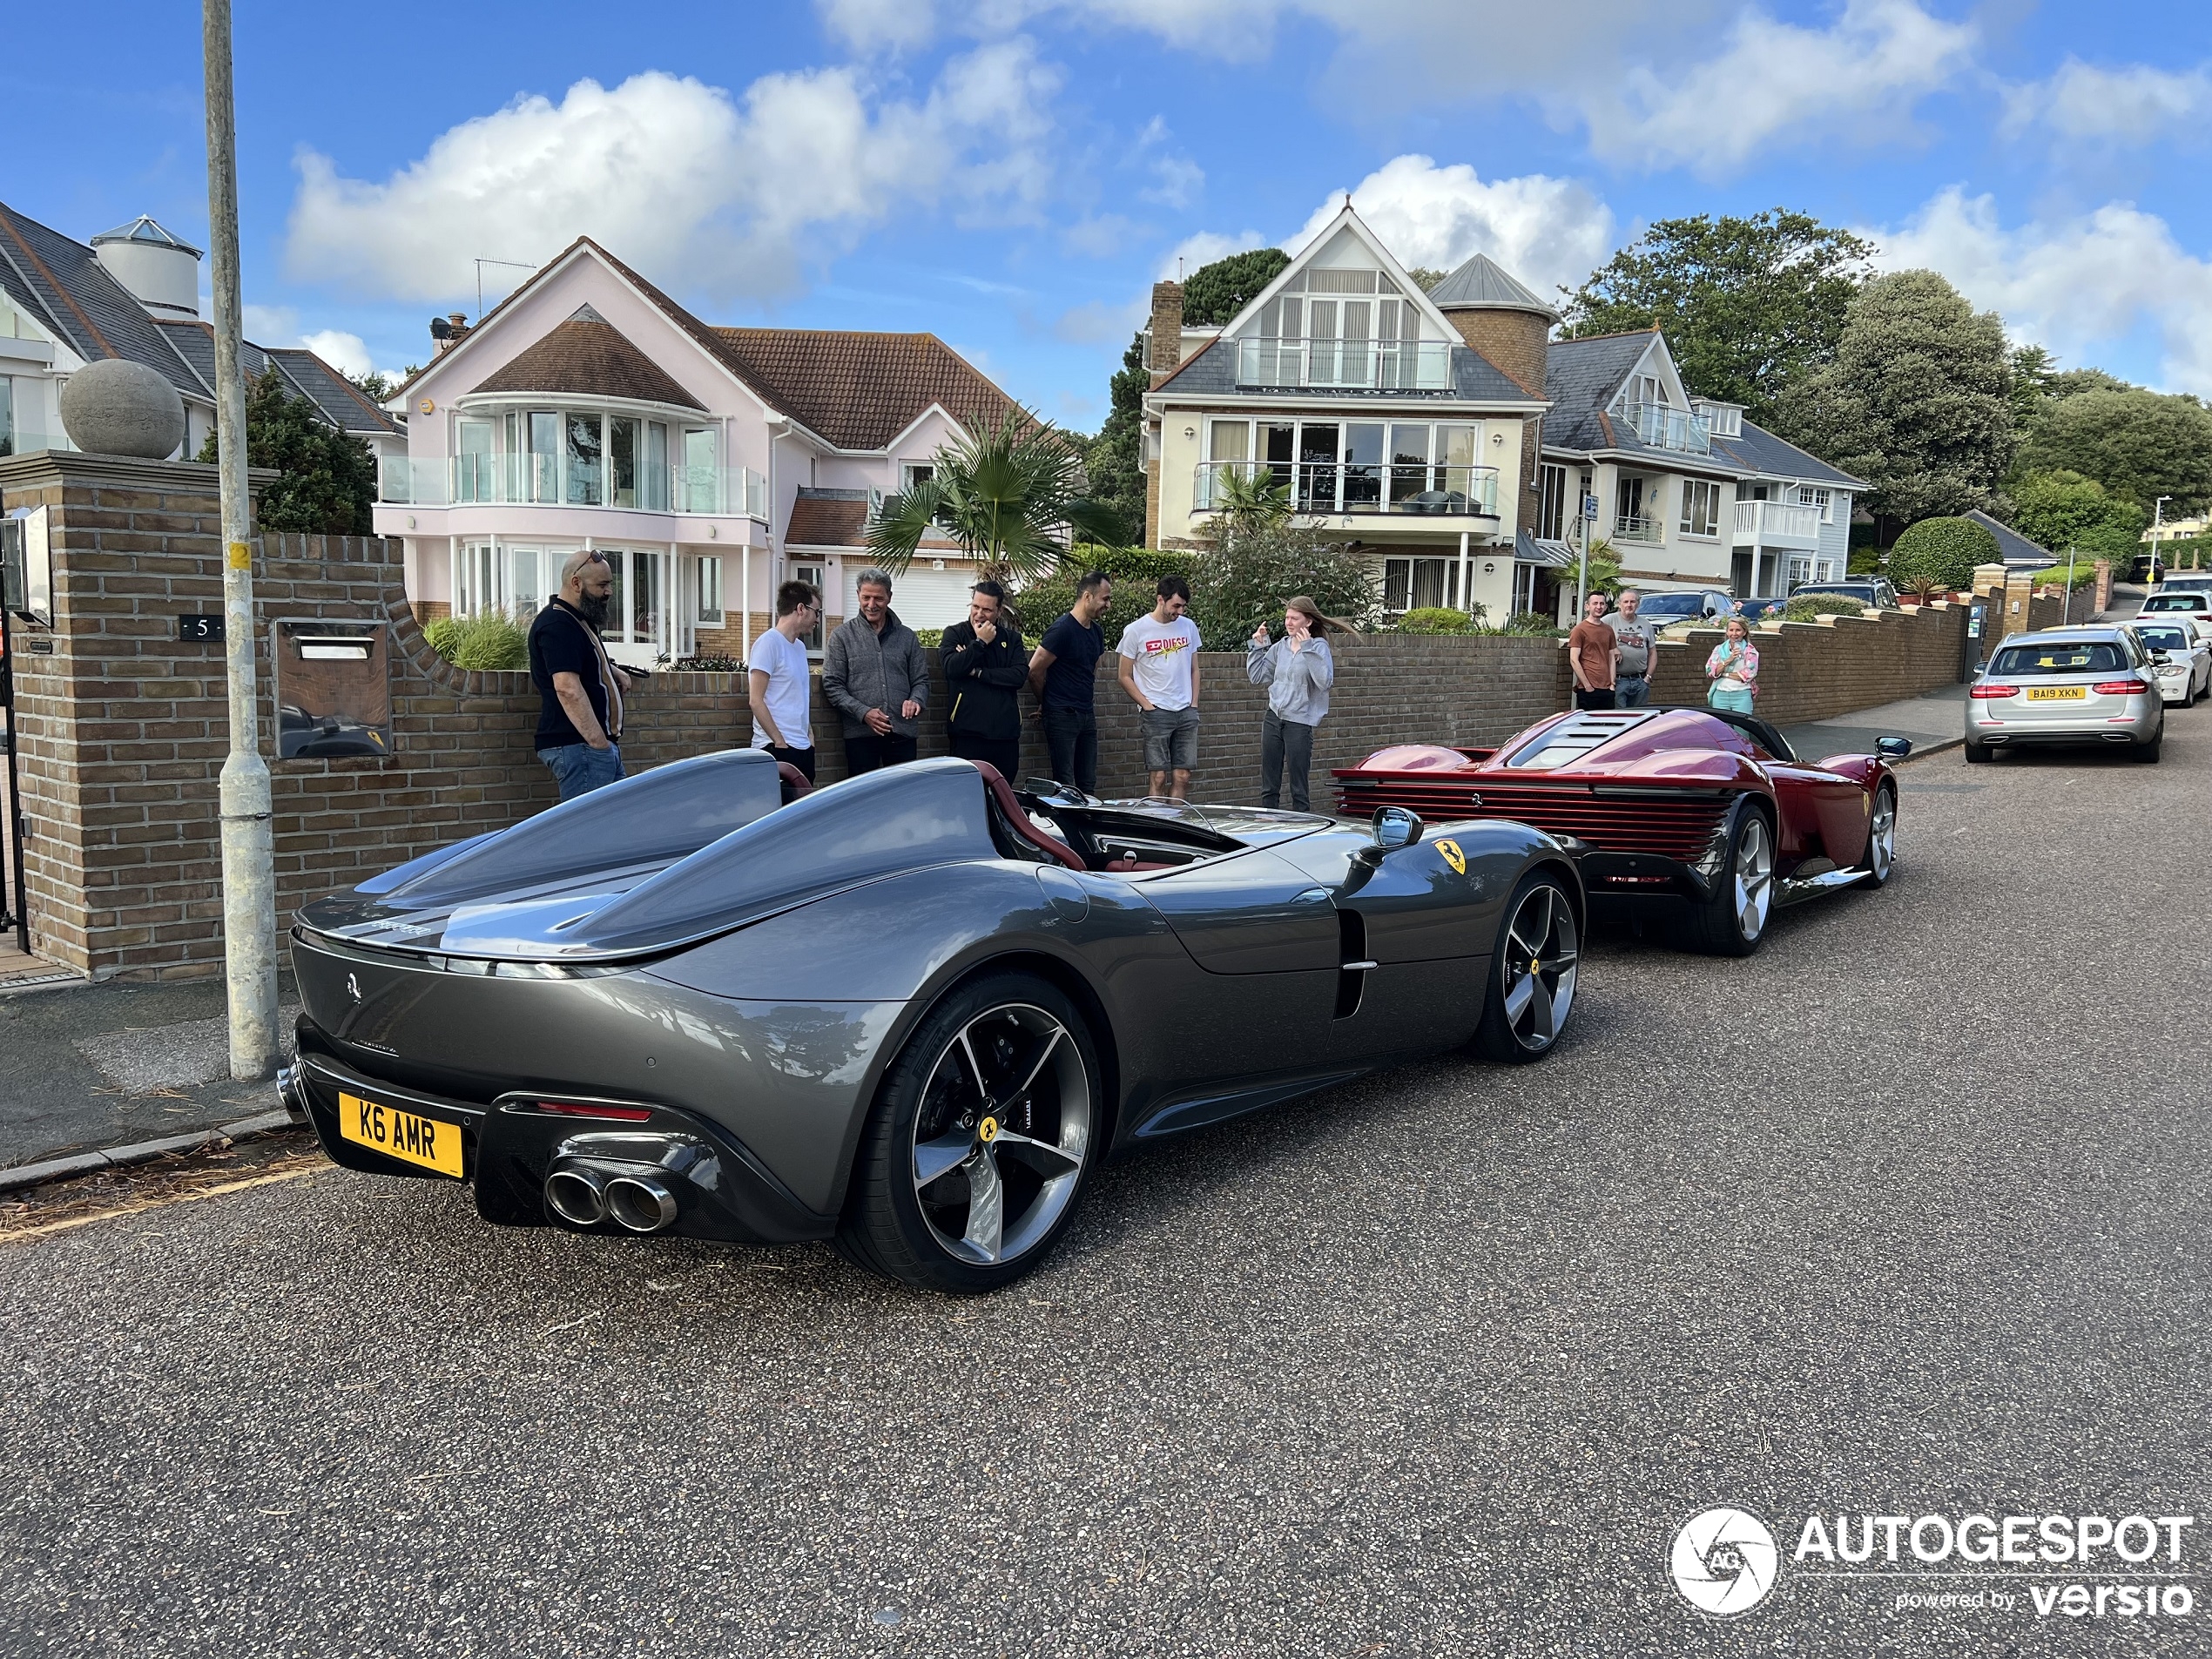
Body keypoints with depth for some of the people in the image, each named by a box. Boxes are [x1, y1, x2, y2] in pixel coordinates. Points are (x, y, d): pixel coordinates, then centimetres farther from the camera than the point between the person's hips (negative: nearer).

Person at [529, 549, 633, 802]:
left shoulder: (578, 620, 19)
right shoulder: (557, 625, -13)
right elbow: (568, 688, -24)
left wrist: (614, 672, 17)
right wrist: (599, 743, -26)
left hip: (599, 744, 10)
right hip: (578, 746, -10)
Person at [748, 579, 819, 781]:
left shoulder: (799, 647, 17)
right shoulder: (768, 643, -9)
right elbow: (756, 701, -14)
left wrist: (809, 734, 11)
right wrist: (780, 741, -15)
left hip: (803, 747, 8)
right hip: (777, 748, -8)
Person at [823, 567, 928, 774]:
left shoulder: (906, 637, 12)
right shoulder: (842, 637, 5)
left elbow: (921, 680, 14)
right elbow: (832, 685, 0)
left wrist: (915, 700, -9)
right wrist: (863, 712, -13)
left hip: (903, 732, 2)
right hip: (861, 733, -2)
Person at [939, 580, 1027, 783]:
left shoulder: (1011, 638, 11)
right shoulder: (955, 633, 5)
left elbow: (1020, 675, -5)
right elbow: (951, 667, -13)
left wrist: (978, 672, -9)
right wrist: (980, 643, -10)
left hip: (1006, 733, 3)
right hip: (968, 732, -2)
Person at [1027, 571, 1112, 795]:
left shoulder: (1096, 632, 11)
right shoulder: (1062, 630, -14)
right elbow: (1035, 671, -11)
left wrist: (1086, 699, 16)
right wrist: (1047, 703, 3)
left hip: (1087, 715, 8)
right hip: (1062, 716, -8)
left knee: (1088, 785, 10)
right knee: (1065, 786, -5)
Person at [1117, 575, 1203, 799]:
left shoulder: (1188, 627, 10)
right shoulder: (1136, 631, -3)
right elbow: (1125, 677, 1)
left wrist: (1194, 705, 8)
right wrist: (1147, 706, -7)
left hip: (1186, 713, 4)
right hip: (1156, 713, -4)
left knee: (1182, 777, 2)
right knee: (1159, 777, -6)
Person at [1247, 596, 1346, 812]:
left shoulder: (1318, 647, -7)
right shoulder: (1280, 647, 8)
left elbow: (1325, 681, -21)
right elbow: (1257, 677, 13)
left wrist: (1306, 649, -23)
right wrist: (1257, 646, 7)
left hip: (1299, 722, -5)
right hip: (1273, 719, 6)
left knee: (1298, 787, 1)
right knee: (1268, 785, 11)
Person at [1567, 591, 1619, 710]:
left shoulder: (1608, 630, 15)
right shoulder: (1580, 629, -3)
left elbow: (1612, 659, 19)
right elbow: (1574, 660, -8)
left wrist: (1612, 684, 7)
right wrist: (1587, 686, -11)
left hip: (1607, 690, 6)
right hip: (1588, 691, -6)